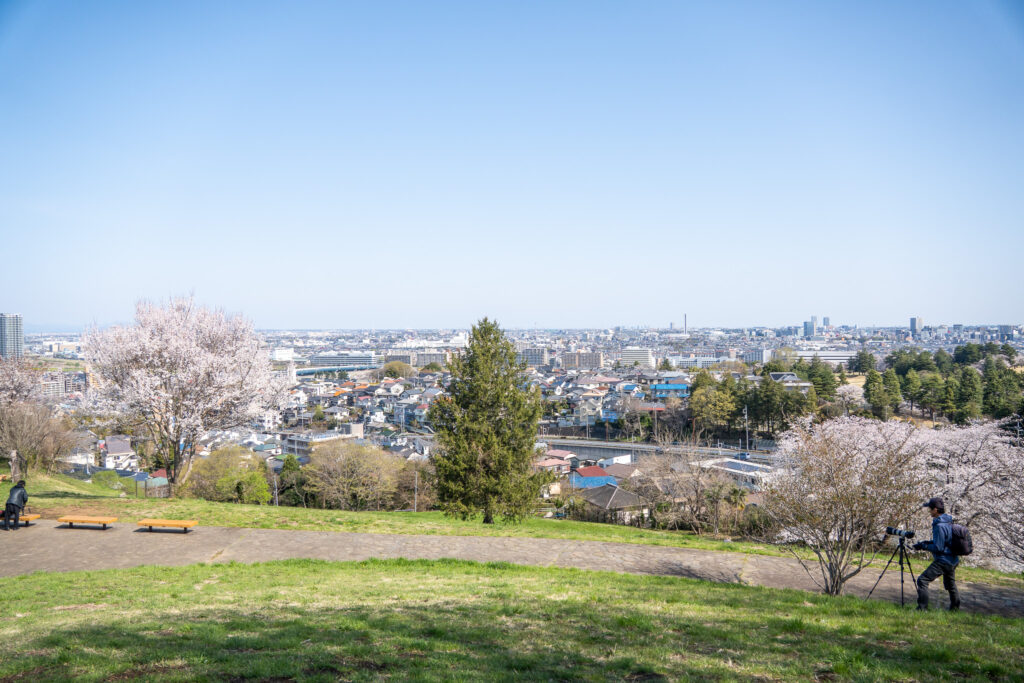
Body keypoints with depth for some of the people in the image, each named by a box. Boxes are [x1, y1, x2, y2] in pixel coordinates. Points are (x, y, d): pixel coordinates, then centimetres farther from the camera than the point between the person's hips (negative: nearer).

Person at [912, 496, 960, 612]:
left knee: (922, 580, -9)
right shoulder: (949, 522, 8)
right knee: (950, 584, 25)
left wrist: (923, 546, -9)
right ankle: (955, 608, 37)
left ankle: (922, 607, -9)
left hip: (943, 561, -10)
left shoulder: (940, 526, -22)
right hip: (952, 560, 10)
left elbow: (938, 547, -21)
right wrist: (927, 543, 13)